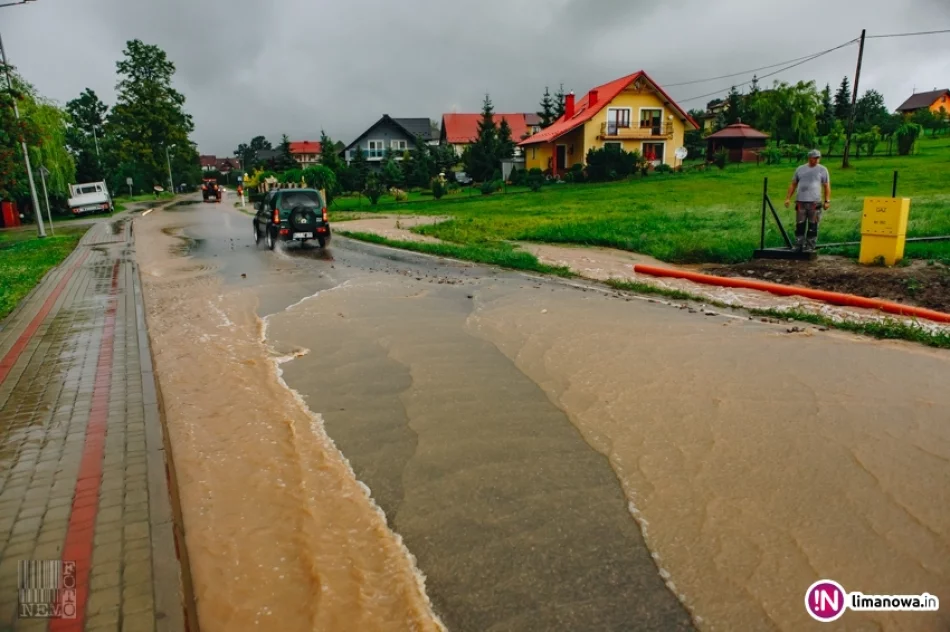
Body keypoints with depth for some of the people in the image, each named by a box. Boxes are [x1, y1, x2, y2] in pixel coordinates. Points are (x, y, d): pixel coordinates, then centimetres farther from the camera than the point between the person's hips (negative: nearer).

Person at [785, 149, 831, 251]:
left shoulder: (822, 169, 6)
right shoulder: (800, 169, 12)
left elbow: (827, 186, 4)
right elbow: (793, 184, 15)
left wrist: (827, 201, -3)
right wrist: (788, 198, 7)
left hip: (815, 203, -2)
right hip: (800, 202, 2)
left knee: (813, 227, 1)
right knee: (799, 226, 2)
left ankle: (810, 248, 6)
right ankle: (798, 247, 8)